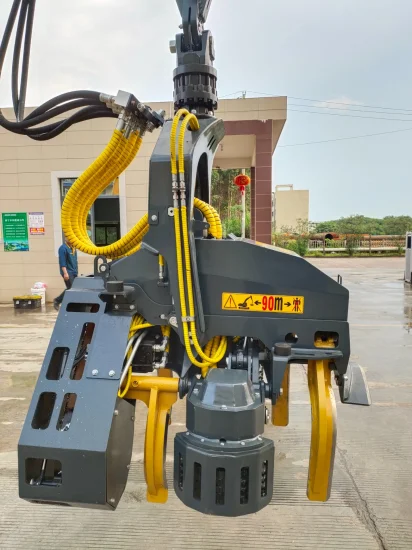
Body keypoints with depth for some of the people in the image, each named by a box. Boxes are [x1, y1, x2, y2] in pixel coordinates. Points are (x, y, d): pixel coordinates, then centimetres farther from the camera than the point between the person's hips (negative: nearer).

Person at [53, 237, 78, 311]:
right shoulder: (63, 248, -10)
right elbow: (62, 262, -16)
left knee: (69, 289, 7)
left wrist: (76, 271, 23)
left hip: (74, 272, 8)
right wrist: (65, 273, -22)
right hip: (68, 273, -8)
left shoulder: (73, 248, 17)